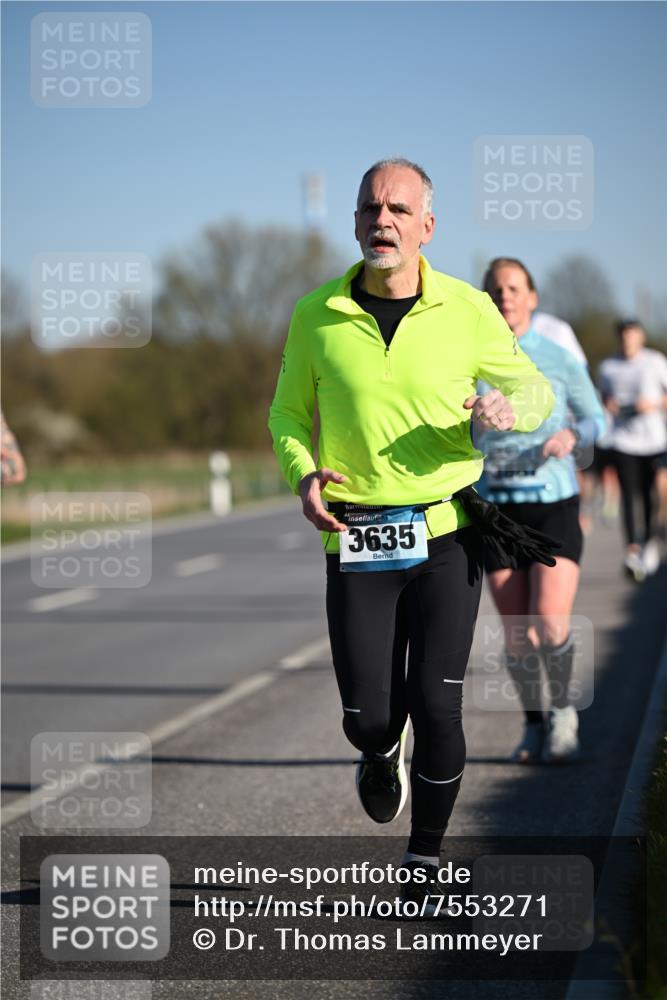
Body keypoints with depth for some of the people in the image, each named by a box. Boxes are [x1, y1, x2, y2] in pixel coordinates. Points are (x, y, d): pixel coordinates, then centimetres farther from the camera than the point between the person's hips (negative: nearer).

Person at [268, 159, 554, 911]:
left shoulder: (468, 311, -1)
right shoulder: (316, 315, 1)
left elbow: (533, 389, 10)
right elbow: (289, 411, 13)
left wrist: (510, 407, -15)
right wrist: (303, 474, -8)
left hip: (445, 533, -1)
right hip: (355, 539, 1)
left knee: (434, 704, -6)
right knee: (366, 714, -2)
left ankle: (426, 857, 15)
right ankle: (382, 754, 38)